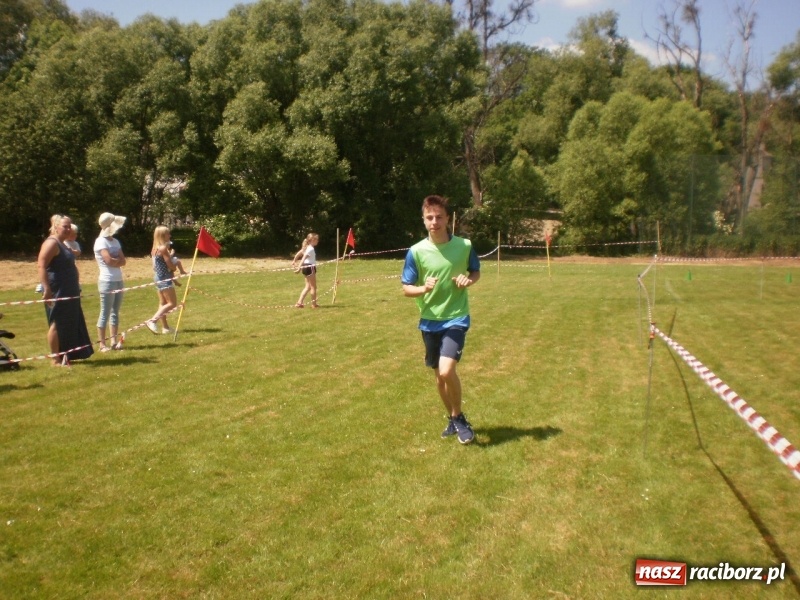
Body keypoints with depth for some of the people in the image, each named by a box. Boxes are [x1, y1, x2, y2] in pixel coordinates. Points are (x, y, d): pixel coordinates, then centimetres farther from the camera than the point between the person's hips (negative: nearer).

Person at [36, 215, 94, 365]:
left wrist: (76, 285, 28)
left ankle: (65, 356, 21)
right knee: (57, 324, -5)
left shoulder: (62, 244, 18)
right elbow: (41, 265, -23)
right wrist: (47, 289, -29)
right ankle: (56, 359, 1)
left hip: (68, 292, 10)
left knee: (69, 324, 13)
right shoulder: (52, 243, -13)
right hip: (56, 292, -10)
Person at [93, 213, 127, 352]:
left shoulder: (115, 241, 14)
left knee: (115, 312, 10)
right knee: (105, 313, -3)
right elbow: (109, 260, -20)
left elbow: (123, 261, 6)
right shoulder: (101, 241, -9)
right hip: (107, 281, -8)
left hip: (119, 281, 8)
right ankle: (102, 344, 1)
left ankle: (114, 341, 16)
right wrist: (119, 260, -2)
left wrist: (115, 260, -12)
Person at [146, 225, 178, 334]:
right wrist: (175, 266, 7)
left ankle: (165, 327, 16)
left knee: (163, 303, 12)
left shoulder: (155, 248, 12)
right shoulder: (163, 248, -15)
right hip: (164, 278, -10)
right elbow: (171, 266, -14)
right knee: (172, 303, -7)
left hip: (158, 277, 10)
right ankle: (152, 321, -14)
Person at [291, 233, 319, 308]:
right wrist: (299, 268, -31)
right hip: (310, 267, -10)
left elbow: (298, 253, 22)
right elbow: (303, 258, -25)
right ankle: (314, 304, 9)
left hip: (305, 267, 10)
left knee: (308, 286, 12)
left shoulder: (307, 247, 12)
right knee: (313, 286, 1)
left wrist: (294, 261, 36)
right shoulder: (311, 248, -16)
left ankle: (299, 302, 7)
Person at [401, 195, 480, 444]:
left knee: (447, 370, -19)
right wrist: (423, 288, -23)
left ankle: (458, 417, 7)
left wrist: (469, 280, -12)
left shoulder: (464, 245, -6)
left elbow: (476, 272, 11)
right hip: (430, 321, 3)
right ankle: (453, 418, 36)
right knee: (439, 375, 13)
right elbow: (406, 289, -2)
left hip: (456, 317, -2)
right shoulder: (416, 251, -7)